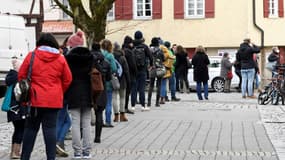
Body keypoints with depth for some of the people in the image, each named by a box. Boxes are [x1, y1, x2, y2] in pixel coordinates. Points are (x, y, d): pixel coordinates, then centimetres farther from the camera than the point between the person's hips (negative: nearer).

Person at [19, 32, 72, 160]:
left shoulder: (31, 56, -1)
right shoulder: (60, 59, 2)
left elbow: (21, 76, 2)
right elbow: (67, 79, 7)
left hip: (35, 99, 0)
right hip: (53, 100, 0)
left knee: (31, 128, 9)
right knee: (50, 128, 2)